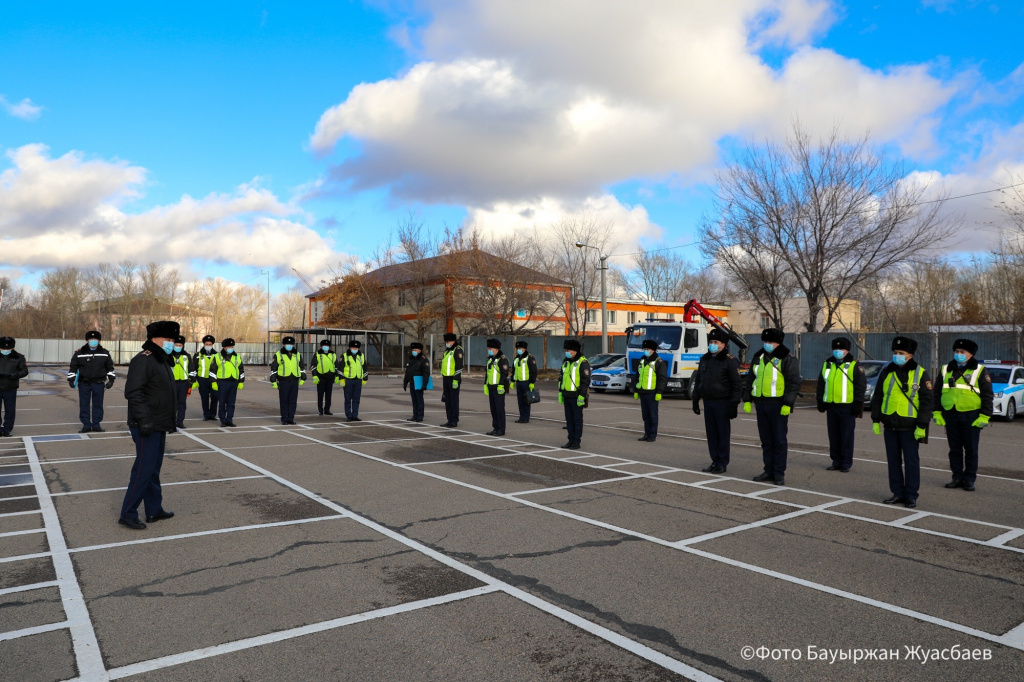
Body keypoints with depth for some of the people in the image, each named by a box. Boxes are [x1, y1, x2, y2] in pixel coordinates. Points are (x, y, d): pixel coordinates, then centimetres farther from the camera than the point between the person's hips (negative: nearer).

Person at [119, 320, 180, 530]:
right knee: (144, 468, -5)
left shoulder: (162, 361, 15)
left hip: (159, 426, 10)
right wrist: (144, 420, -27)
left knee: (154, 468, 15)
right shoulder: (143, 360, -15)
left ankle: (154, 510, 25)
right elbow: (133, 392, -23)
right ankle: (128, 514, 5)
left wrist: (172, 417, 19)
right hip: (146, 426, -10)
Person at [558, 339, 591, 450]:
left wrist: (582, 396, -18)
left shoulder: (582, 363, -11)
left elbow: (586, 380, -15)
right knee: (569, 419, 11)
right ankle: (571, 440, 20)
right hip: (566, 396, 7)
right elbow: (561, 378, 20)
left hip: (576, 396, -7)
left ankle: (577, 442, 5)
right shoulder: (566, 361, 14)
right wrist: (560, 392, 16)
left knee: (577, 419, 0)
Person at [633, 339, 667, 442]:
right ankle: (647, 434, 18)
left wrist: (659, 393, -16)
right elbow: (638, 377, 21)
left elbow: (662, 379, -10)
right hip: (642, 393, 7)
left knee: (653, 415, -1)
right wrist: (636, 391, 18)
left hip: (652, 393, -7)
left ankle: (653, 435, 5)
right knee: (645, 415, 11)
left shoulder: (659, 362, -6)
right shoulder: (641, 361, 16)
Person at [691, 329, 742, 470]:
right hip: (708, 402, 6)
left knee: (723, 433, 1)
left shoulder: (730, 361, -7)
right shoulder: (705, 359, 12)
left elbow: (737, 384, -9)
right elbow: (698, 380, 19)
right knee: (711, 433, 9)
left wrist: (733, 405, -14)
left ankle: (723, 463, 8)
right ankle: (715, 460, 18)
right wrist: (695, 399, 16)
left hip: (722, 403, -6)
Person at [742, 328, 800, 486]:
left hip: (778, 406, -6)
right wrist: (747, 400, 12)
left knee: (779, 440, -1)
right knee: (766, 440, 11)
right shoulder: (758, 357, 14)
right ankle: (769, 471, 19)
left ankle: (779, 473, 6)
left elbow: (794, 383, -10)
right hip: (761, 404, 6)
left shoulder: (787, 359, -6)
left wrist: (788, 404, -16)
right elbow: (750, 380, 18)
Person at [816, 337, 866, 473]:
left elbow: (861, 386, -5)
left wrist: (857, 405, -9)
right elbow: (821, 384, 18)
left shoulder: (854, 366, -3)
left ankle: (846, 463, 9)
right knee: (833, 436, 10)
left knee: (847, 436, 1)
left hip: (847, 407, -5)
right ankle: (836, 461, 20)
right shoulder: (827, 364, 12)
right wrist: (820, 402, 14)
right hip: (831, 406, 5)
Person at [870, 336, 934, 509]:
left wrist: (922, 425, -10)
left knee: (911, 461, 3)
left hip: (909, 426, -4)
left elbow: (926, 401, -4)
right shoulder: (886, 372, 7)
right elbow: (877, 397, 12)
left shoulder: (920, 374, -4)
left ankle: (911, 496, 12)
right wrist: (876, 420, 8)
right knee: (893, 461, 10)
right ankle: (897, 493, 20)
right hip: (890, 425, 4)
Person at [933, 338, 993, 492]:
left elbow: (987, 395, -2)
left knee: (971, 449, 3)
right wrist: (937, 413, 7)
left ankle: (969, 479, 10)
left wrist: (984, 416, -9)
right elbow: (937, 392, 14)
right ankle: (957, 478, 16)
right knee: (954, 449, 8)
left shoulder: (980, 371, 0)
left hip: (971, 415, -3)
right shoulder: (946, 370, 11)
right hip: (950, 415, 4)